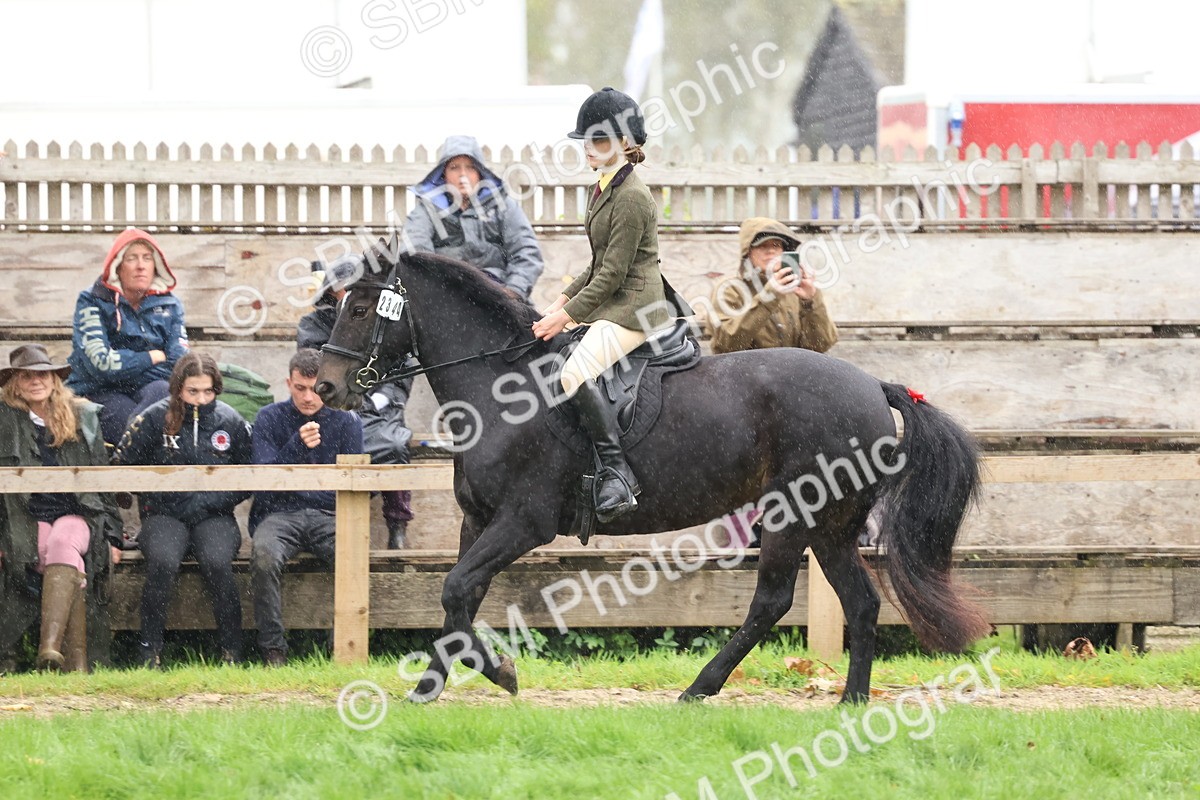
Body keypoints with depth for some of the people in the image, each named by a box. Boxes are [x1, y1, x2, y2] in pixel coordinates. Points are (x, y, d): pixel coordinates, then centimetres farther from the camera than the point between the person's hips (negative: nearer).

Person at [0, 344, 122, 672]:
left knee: (63, 542, -35)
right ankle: (76, 661, -42)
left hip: (77, 516, 1)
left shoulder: (82, 418, 14)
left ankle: (50, 645, -52)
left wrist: (111, 535, 10)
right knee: (68, 561, -32)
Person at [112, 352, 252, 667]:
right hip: (164, 516, -1)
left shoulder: (231, 422, 6)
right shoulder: (154, 420, 3)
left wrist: (207, 501, -3)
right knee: (163, 561, -33)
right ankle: (150, 651, -25)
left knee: (217, 562, -32)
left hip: (213, 517, 1)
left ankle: (232, 651, -22)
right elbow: (121, 466, 7)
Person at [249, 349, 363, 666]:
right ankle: (273, 649, -26)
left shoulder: (346, 421, 10)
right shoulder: (270, 418, 6)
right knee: (264, 556, -35)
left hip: (328, 514, 1)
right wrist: (297, 446, -21)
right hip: (279, 512, -1)